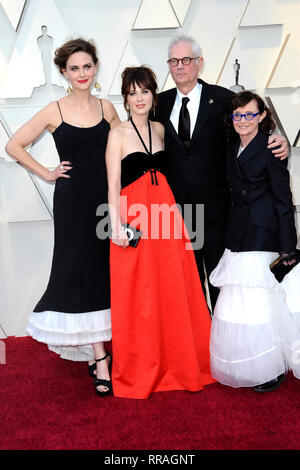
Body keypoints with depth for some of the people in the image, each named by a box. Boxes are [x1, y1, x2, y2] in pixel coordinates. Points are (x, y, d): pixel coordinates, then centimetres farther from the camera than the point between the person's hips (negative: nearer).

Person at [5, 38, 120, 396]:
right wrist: (47, 174, -1)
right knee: (81, 271, -2)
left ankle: (92, 348, 25)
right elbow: (14, 145, 2)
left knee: (104, 270, 7)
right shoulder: (54, 111, -2)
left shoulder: (106, 108, 7)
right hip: (73, 200, -3)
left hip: (106, 196, 3)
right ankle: (100, 359, 6)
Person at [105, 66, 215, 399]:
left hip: (165, 215, 5)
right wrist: (116, 227, -17)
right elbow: (113, 185, -7)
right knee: (137, 297, 1)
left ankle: (177, 362, 27)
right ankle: (138, 371, 18)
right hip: (134, 219, -5)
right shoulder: (118, 134, -1)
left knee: (174, 292, 9)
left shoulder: (160, 129, 14)